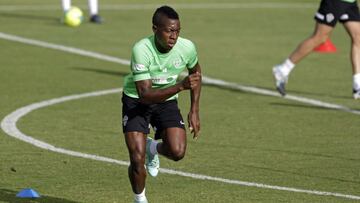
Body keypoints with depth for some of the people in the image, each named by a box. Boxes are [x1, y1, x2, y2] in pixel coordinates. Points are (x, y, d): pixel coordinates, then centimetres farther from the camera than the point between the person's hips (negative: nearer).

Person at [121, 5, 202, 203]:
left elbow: (195, 71, 6)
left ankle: (153, 148, 19)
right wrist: (181, 86, -46)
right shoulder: (141, 49, -31)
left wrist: (194, 111, 4)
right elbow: (145, 95, -35)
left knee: (177, 152, -17)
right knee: (137, 159, -13)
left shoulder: (187, 47, -19)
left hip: (167, 101, 3)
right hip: (136, 100, -3)